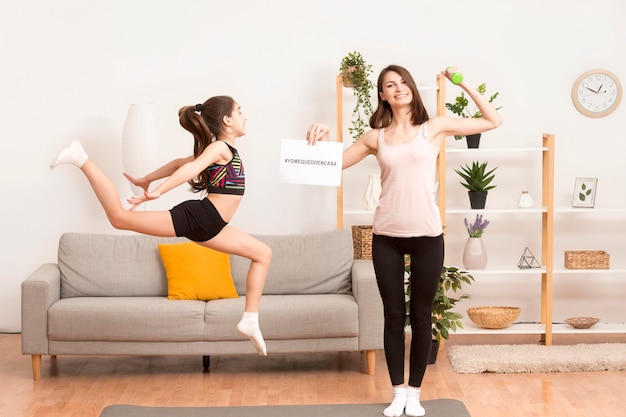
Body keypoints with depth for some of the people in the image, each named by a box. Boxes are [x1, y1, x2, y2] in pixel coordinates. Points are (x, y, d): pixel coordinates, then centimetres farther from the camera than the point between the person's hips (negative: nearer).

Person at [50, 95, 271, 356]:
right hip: (195, 217, -10)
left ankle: (250, 321, 10)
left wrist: (146, 180, 34)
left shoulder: (220, 151, 22)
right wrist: (157, 192, -41)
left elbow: (179, 163, 29)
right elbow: (189, 168, -27)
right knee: (120, 217, -16)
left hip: (208, 227, 10)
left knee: (263, 253, 12)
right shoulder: (219, 147, -9)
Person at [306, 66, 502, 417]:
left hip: (427, 235, -1)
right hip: (387, 236, 2)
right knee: (394, 315, 6)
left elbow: (494, 121, 4)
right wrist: (324, 140, -7)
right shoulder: (375, 137, 8)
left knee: (421, 315, 6)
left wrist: (465, 85, -3)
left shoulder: (435, 127, 3)